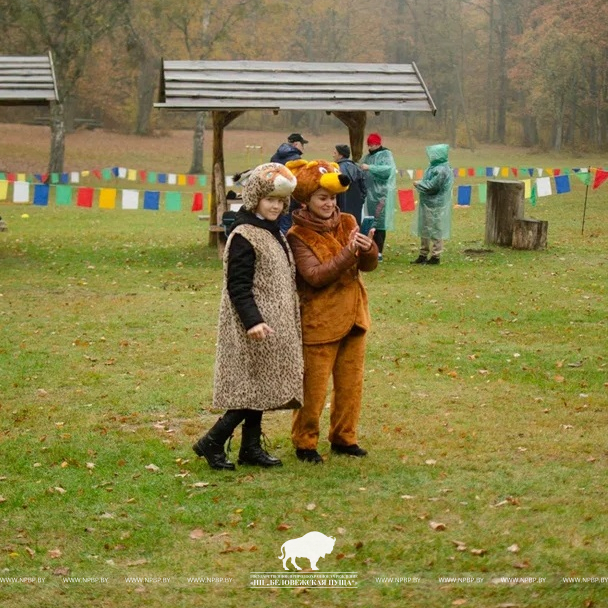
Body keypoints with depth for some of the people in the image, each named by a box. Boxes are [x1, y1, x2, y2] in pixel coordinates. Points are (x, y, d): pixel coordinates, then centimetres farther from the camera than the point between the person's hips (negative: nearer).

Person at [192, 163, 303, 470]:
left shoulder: (274, 234, 15)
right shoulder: (243, 237, -15)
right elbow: (237, 286, -19)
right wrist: (252, 320, -29)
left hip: (272, 324, 9)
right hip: (253, 327, -9)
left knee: (261, 388, 11)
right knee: (255, 387, -9)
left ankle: (251, 447, 18)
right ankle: (212, 443, -3)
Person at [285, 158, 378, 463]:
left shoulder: (347, 223, 6)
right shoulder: (298, 236, -10)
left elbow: (369, 265, 3)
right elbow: (315, 275, -21)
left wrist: (368, 248, -20)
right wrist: (348, 252, -29)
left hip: (352, 317, 6)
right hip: (319, 321, -6)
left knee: (351, 384, 13)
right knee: (313, 388, 0)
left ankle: (344, 437, 27)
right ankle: (305, 443, 14)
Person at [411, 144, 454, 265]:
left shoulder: (441, 170, -20)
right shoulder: (436, 167, 12)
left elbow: (432, 186, -22)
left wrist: (418, 184, -9)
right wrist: (421, 184, 3)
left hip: (435, 206, -10)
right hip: (428, 204, 10)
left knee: (434, 232, -2)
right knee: (424, 229, 15)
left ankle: (436, 256, 5)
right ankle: (423, 255, 23)